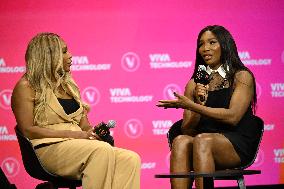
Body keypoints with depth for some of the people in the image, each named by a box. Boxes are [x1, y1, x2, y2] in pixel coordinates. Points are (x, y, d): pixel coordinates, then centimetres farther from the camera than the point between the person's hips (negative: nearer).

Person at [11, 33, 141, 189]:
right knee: (102, 150, -35)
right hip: (48, 149, -7)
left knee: (131, 159, -20)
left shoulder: (68, 85, 24)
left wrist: (92, 131, -2)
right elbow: (28, 131, -9)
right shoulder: (26, 87, 2)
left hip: (77, 146, 7)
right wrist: (71, 134, -15)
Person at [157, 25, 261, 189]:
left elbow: (232, 117, -11)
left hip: (238, 146, -3)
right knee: (180, 141, -29)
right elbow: (186, 129, 9)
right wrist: (199, 105, -10)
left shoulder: (242, 76, 4)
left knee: (202, 140, -33)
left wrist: (191, 106, -15)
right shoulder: (194, 84, 15)